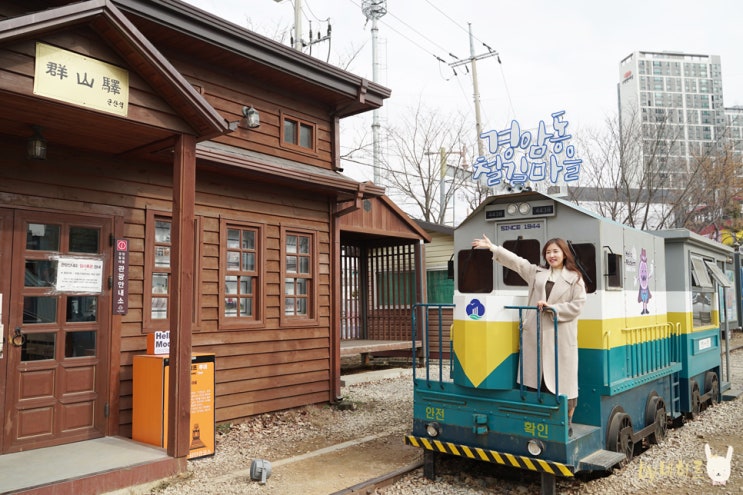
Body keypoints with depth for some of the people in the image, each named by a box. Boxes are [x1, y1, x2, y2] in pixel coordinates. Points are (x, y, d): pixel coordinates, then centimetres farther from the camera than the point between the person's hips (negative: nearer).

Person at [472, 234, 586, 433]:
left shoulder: (574, 278, 4)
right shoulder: (537, 272, 15)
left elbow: (577, 306, -3)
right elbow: (515, 261, 13)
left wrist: (552, 307, -11)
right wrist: (492, 247, 10)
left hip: (561, 337, -3)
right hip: (535, 334, 3)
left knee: (563, 378, -1)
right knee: (537, 378, 6)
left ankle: (567, 422, 12)